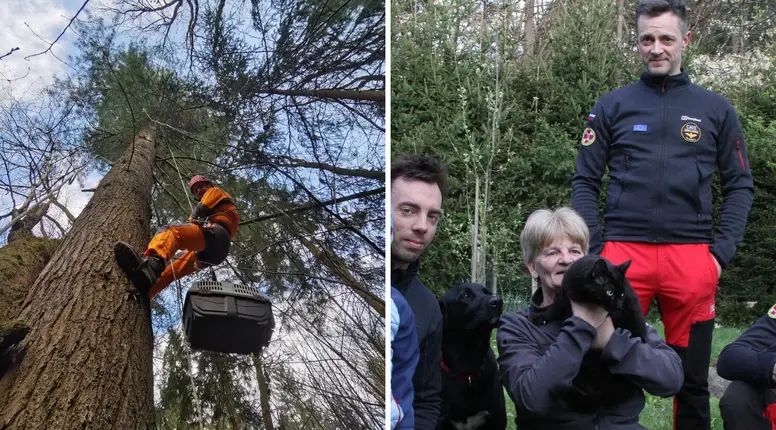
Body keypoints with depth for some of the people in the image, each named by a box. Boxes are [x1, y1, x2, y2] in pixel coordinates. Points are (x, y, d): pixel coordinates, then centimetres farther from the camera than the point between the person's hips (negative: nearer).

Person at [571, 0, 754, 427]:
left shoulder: (716, 109, 11)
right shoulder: (611, 106, 8)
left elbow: (739, 186, 11)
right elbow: (585, 182, 6)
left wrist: (721, 252, -1)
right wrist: (594, 250, -5)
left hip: (692, 256, 1)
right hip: (623, 252, -1)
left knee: (692, 379, 10)